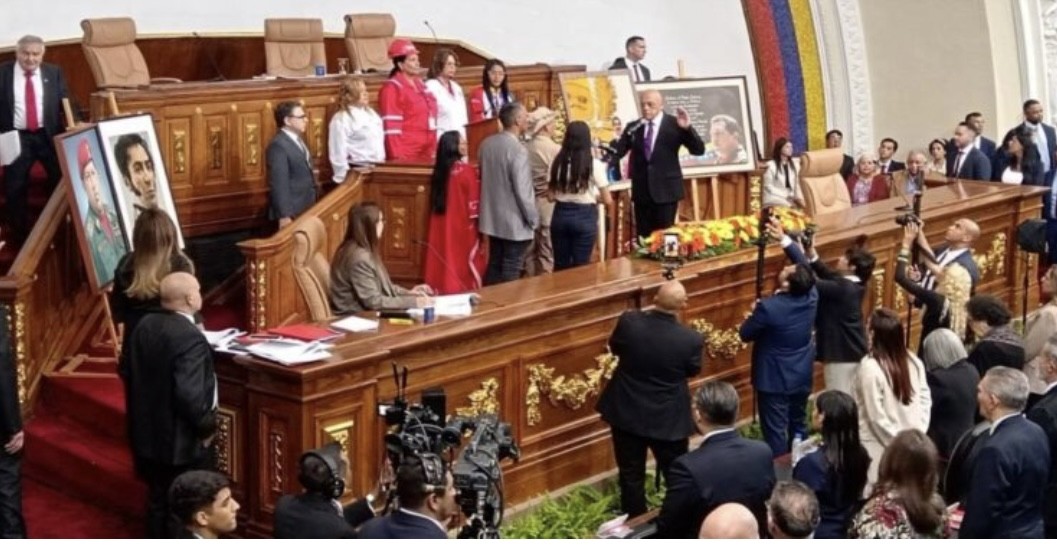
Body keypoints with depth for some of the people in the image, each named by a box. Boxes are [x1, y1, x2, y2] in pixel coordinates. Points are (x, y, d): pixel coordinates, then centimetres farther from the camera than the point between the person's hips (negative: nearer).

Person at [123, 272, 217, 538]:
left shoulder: (145, 325, 0)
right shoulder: (190, 338, -26)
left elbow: (127, 372, 11)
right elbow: (190, 395, -31)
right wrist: (207, 426, -15)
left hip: (149, 433, 8)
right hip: (182, 442, -8)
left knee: (158, 501, 20)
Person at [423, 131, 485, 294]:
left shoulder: (439, 170, 4)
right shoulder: (467, 171, -13)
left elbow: (435, 201, 11)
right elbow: (474, 204, -12)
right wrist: (478, 224, -2)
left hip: (442, 227, 6)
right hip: (464, 227, -6)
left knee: (444, 261, 10)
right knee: (468, 262, 1)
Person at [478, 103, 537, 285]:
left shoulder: (486, 144, 3)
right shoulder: (518, 149, -20)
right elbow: (522, 189, -20)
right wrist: (533, 218, -9)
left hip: (493, 219, 8)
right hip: (515, 222, -8)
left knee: (494, 266, 15)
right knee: (510, 272, 0)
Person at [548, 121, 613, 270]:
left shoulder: (558, 162, 0)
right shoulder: (594, 164, -9)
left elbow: (551, 195, 3)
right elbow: (607, 200, -6)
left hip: (561, 215, 3)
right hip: (584, 217, -3)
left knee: (561, 266, 12)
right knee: (581, 267, 4)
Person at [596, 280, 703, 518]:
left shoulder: (629, 321, -19)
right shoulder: (691, 339, -23)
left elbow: (615, 348, 2)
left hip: (626, 412, 2)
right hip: (668, 419, -2)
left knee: (631, 476, 17)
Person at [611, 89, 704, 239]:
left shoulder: (674, 124, -3)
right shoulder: (633, 127, 6)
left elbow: (699, 150, -7)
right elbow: (617, 152, 3)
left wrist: (687, 128, -23)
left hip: (666, 190, -3)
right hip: (642, 191, 3)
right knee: (643, 236, 7)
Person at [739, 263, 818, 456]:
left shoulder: (769, 307, -28)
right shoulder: (811, 296, -13)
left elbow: (745, 334, -11)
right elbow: (804, 266, 9)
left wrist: (756, 313, 5)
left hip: (774, 379, -6)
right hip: (802, 376, 6)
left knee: (775, 431, 3)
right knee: (798, 425, 21)